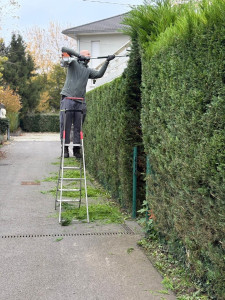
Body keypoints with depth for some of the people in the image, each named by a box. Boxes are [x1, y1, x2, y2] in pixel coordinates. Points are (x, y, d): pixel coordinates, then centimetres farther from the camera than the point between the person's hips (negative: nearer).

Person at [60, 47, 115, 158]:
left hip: (80, 102, 5)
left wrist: (107, 61, 15)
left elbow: (99, 74, 16)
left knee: (78, 126, 4)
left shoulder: (88, 70, 21)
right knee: (65, 125, -3)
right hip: (68, 99, -4)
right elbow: (64, 49, -3)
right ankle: (65, 148, 4)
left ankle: (76, 149, 11)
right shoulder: (73, 63, 6)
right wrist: (78, 55, -9)